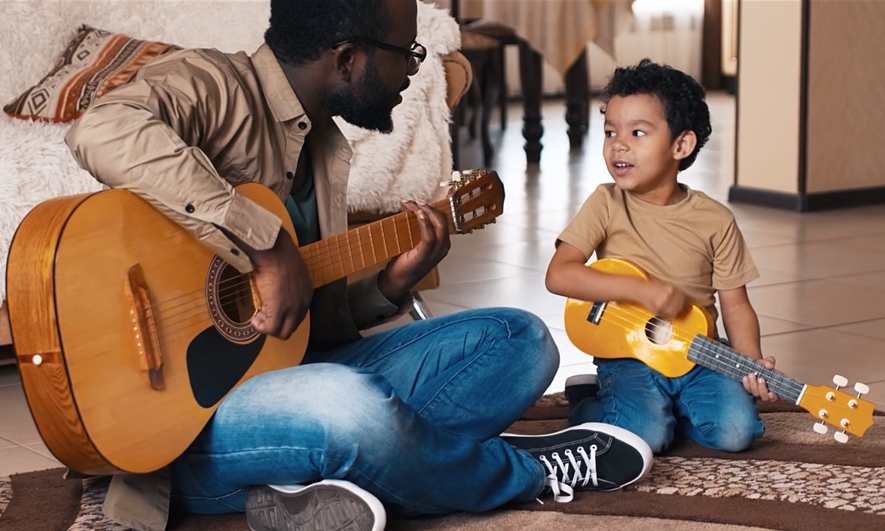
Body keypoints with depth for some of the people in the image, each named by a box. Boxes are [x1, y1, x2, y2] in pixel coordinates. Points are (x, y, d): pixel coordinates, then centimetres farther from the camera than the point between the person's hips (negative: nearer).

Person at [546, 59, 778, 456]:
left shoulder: (715, 221, -2)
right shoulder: (607, 204, -6)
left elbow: (735, 304, 2)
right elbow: (559, 276, -17)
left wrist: (752, 365, -16)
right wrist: (642, 290, -25)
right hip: (627, 357, -2)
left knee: (736, 430, -20)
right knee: (647, 436, -26)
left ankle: (668, 408, 10)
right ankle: (588, 410, 6)